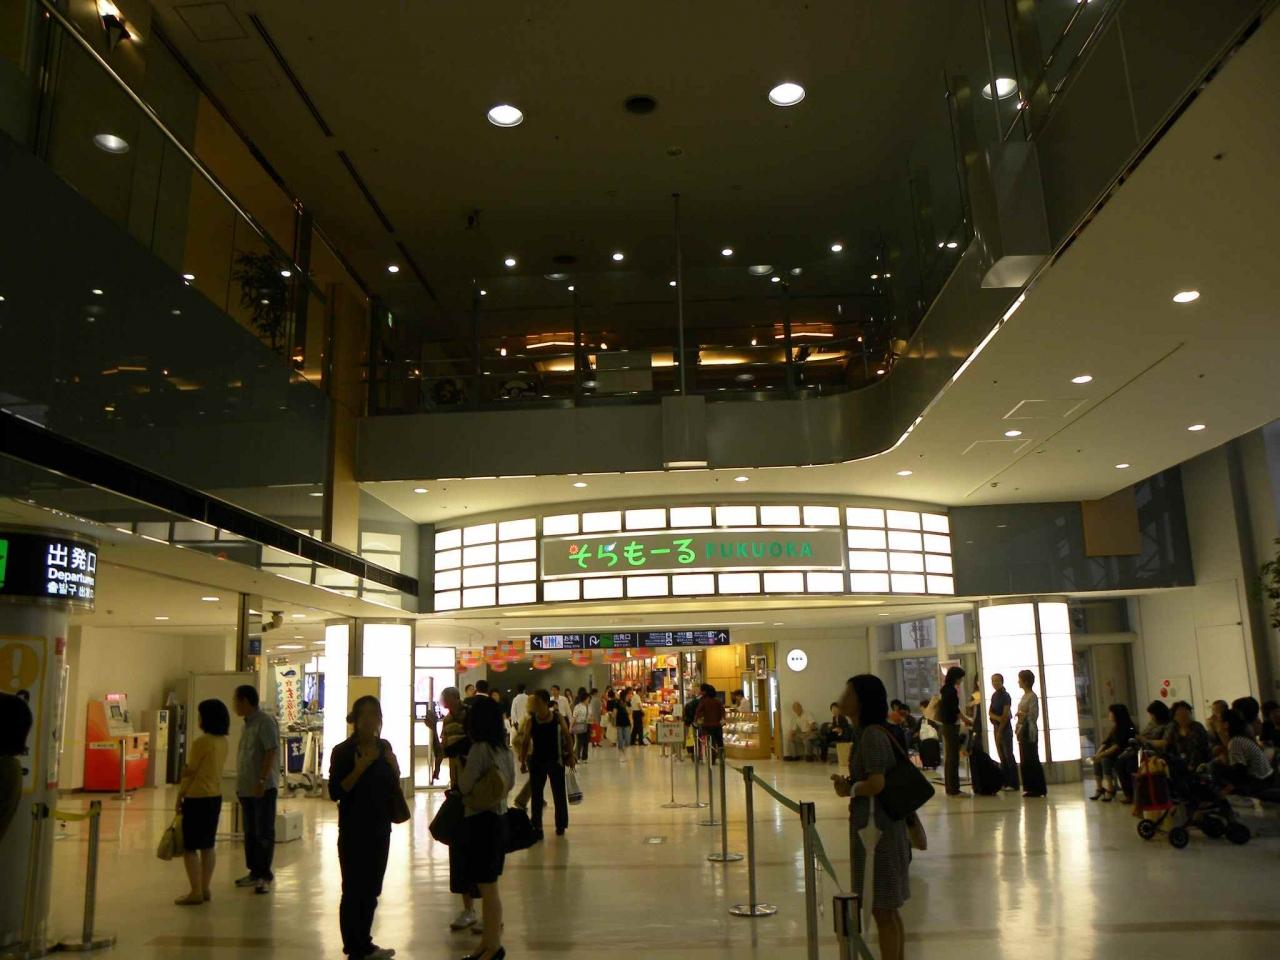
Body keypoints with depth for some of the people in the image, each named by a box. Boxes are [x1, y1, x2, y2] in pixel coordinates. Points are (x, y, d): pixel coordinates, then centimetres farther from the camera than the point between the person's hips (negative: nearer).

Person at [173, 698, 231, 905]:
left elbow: (189, 773, -13)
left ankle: (196, 892, 3)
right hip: (215, 796, 8)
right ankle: (205, 889, 19)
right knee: (208, 845, 14)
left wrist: (179, 797, -3)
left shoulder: (201, 742, -18)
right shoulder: (223, 741, 5)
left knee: (190, 847, 1)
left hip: (197, 797, -8)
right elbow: (213, 769, 9)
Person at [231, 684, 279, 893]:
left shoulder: (265, 722, -15)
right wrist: (240, 784, 17)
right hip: (247, 788, 9)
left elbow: (271, 752, -21)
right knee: (250, 832, 14)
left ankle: (265, 876, 4)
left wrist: (262, 780, -24)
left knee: (264, 833, -2)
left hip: (263, 787, -9)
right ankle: (255, 872, 24)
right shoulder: (248, 724, 14)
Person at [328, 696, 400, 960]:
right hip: (354, 831, -6)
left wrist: (395, 769, -6)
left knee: (372, 890, 14)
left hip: (380, 829, 6)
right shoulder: (343, 751, -11)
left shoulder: (384, 747, 6)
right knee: (353, 890, -1)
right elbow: (335, 793, -18)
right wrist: (359, 768, -27)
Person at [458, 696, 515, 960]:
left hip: (481, 820, -8)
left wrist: (460, 765, 0)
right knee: (490, 886, 17)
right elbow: (510, 782, 15)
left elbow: (464, 786, -16)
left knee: (487, 887, 2)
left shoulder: (480, 749, -18)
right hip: (499, 817, 8)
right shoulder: (505, 749, 6)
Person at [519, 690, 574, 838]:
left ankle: (561, 825, 26)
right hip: (537, 762, 0)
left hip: (556, 761, 0)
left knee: (559, 794, 10)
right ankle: (536, 827, 12)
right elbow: (525, 742, 0)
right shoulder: (530, 721, -6)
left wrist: (570, 755, -3)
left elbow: (567, 737, 1)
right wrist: (523, 761, -4)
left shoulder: (558, 717, -7)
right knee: (536, 795, 3)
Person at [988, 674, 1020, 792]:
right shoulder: (994, 695, 12)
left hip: (1005, 729, -7)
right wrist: (997, 718, -15)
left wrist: (999, 732, -14)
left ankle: (1014, 783, -3)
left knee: (1009, 756, -6)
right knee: (1002, 756, 7)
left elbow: (1005, 716, -14)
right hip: (996, 728, 7)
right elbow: (990, 713, 6)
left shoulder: (1005, 696, -10)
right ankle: (1006, 782, 11)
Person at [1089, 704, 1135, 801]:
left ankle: (1110, 790, -28)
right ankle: (1099, 788, -14)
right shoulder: (1114, 727, 12)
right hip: (1113, 753, 8)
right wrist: (1097, 754, -5)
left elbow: (1118, 745, -22)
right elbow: (1106, 742, 9)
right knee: (1097, 760, -12)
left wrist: (1102, 754, -25)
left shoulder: (1127, 727, -14)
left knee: (1105, 759, -29)